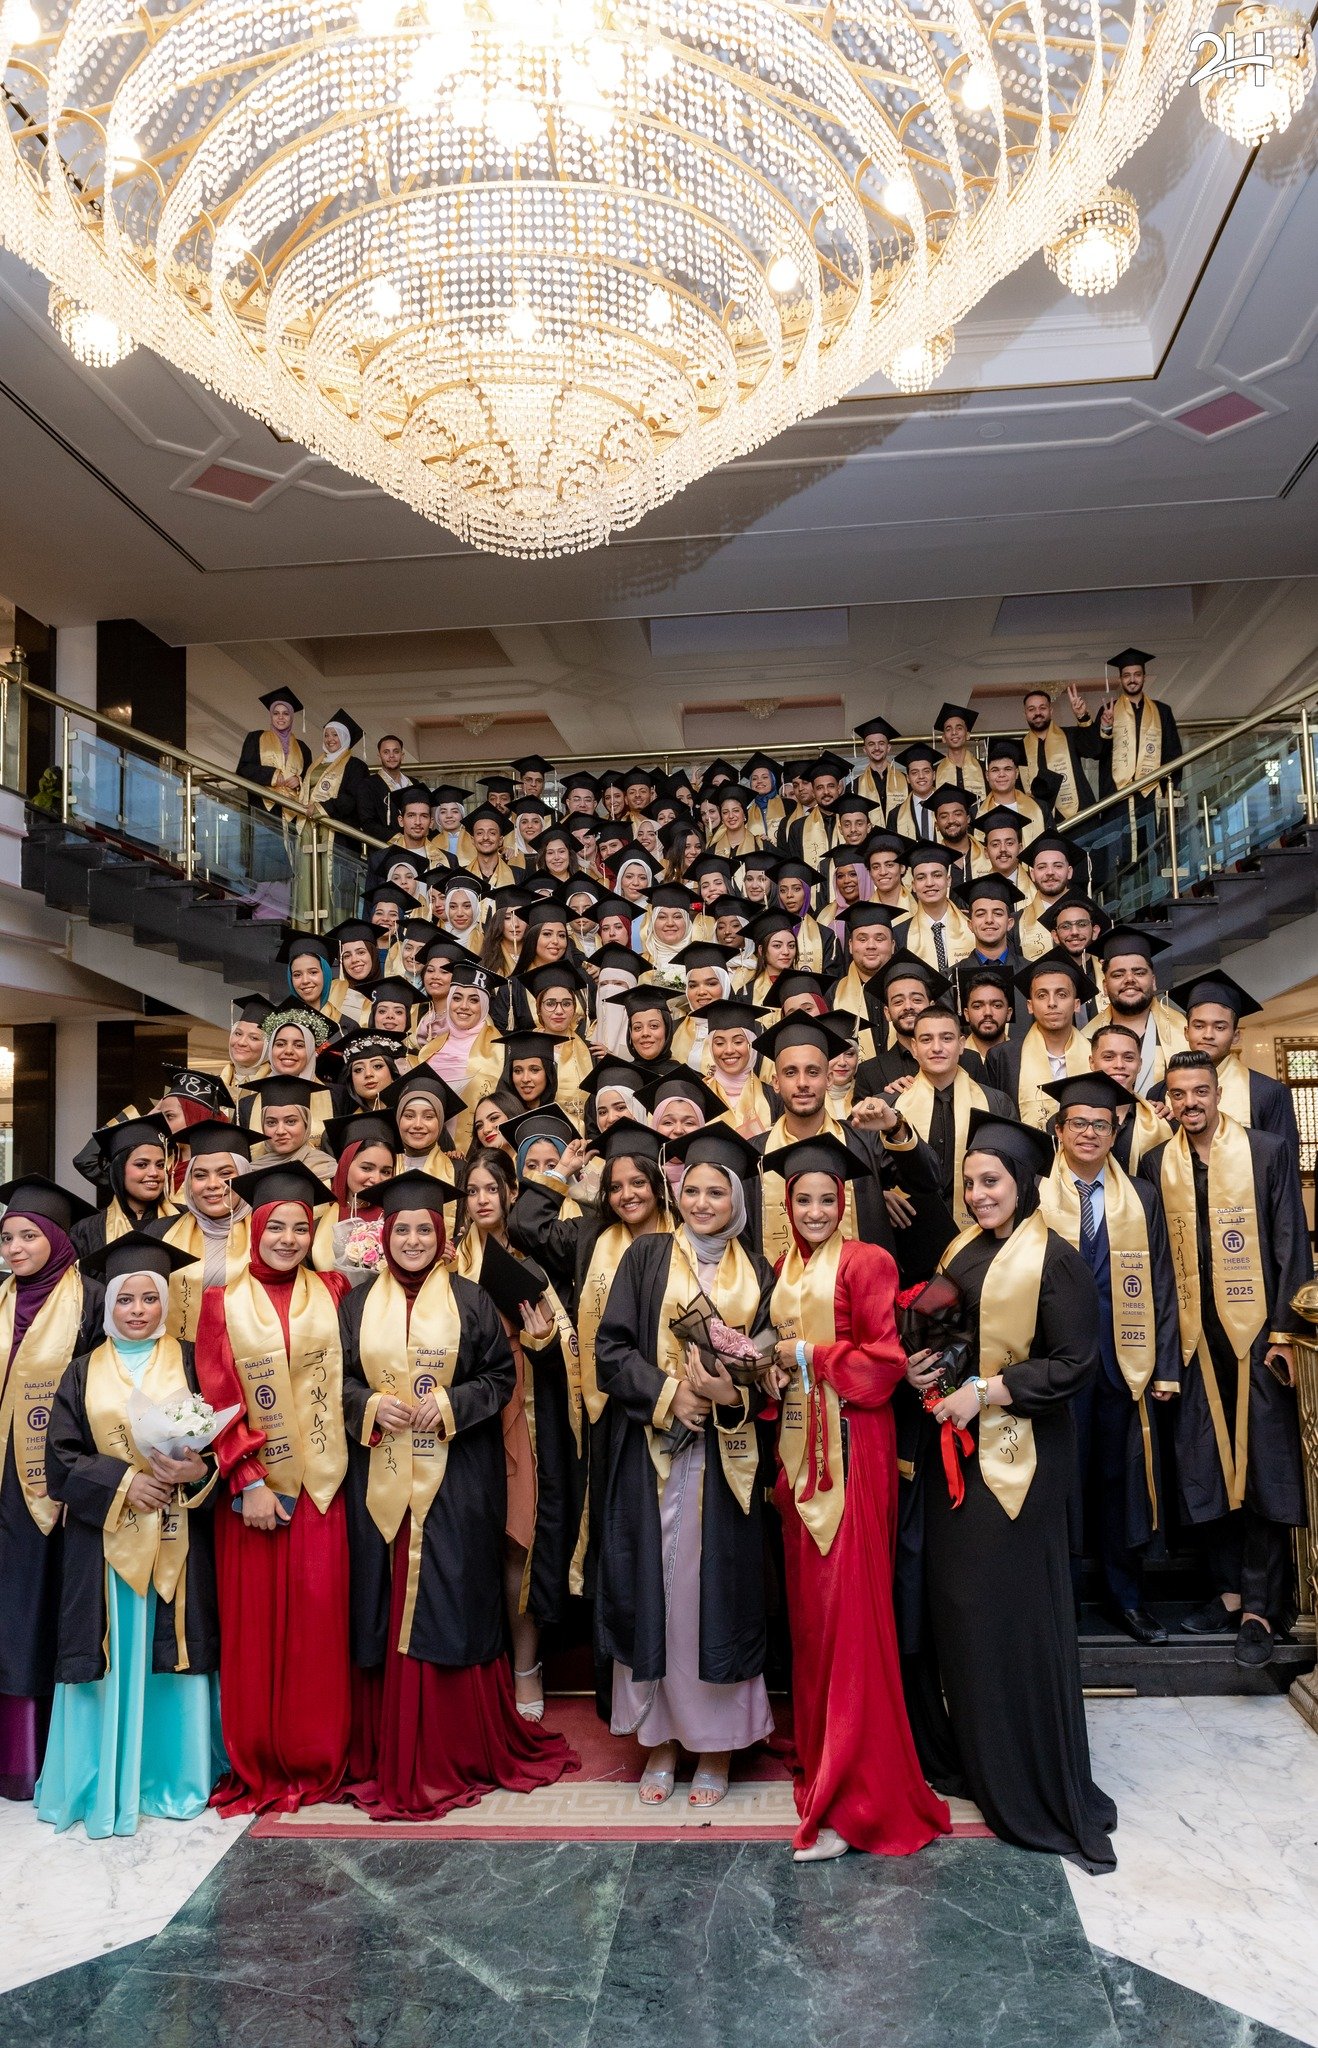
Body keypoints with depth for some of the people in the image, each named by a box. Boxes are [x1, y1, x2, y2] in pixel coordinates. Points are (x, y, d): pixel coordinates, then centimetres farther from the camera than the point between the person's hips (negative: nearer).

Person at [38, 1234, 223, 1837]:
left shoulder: (191, 1363, 4)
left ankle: (176, 1778, 18)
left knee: (174, 1654, 3)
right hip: (104, 1535, 1)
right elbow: (60, 1458, 1)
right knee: (110, 1659, 2)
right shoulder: (84, 1372, 7)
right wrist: (123, 1481, -13)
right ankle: (104, 1784, 16)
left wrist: (200, 1471, -19)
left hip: (177, 1538, -1)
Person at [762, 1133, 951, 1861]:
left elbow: (886, 1358, -12)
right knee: (807, 1604, 12)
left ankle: (855, 1798, 1)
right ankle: (818, 1754, 27)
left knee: (851, 1609, -5)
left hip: (853, 1446, -6)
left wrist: (810, 1357, -11)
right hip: (799, 1446, 6)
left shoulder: (866, 1263, -6)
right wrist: (774, 1369, -1)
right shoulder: (785, 1269, 13)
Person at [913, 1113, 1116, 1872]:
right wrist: (924, 1363, -2)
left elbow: (1076, 1365, -13)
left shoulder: (1054, 1260, -10)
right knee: (960, 1609, 10)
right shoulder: (963, 1251, 11)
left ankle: (1046, 1791, 14)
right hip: (958, 1449, 7)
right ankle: (981, 1759, 26)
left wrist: (982, 1393, -17)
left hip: (1019, 1457, -7)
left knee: (1019, 1616, 0)